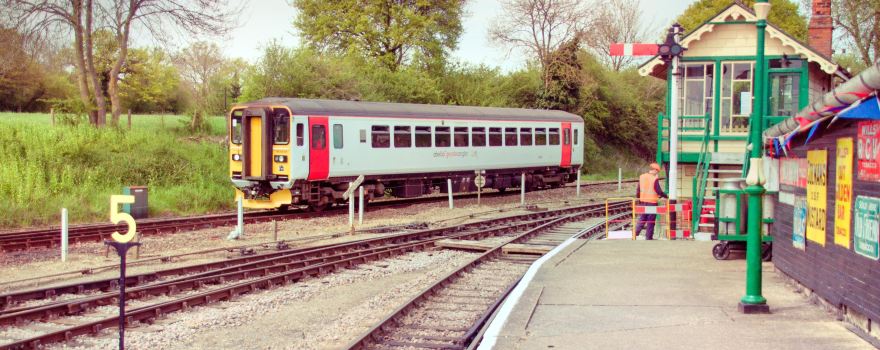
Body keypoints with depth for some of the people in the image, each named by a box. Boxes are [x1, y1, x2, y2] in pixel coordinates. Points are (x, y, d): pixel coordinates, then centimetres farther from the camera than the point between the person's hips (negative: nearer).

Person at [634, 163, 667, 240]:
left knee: (642, 219, 15)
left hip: (643, 201, 5)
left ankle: (635, 233, 3)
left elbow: (638, 189, 11)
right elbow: (658, 191, -12)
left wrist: (638, 197, 25)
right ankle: (648, 237, 6)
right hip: (652, 202, -5)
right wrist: (665, 196, 4)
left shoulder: (642, 177, 5)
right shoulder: (655, 179, -13)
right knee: (651, 221, 3)